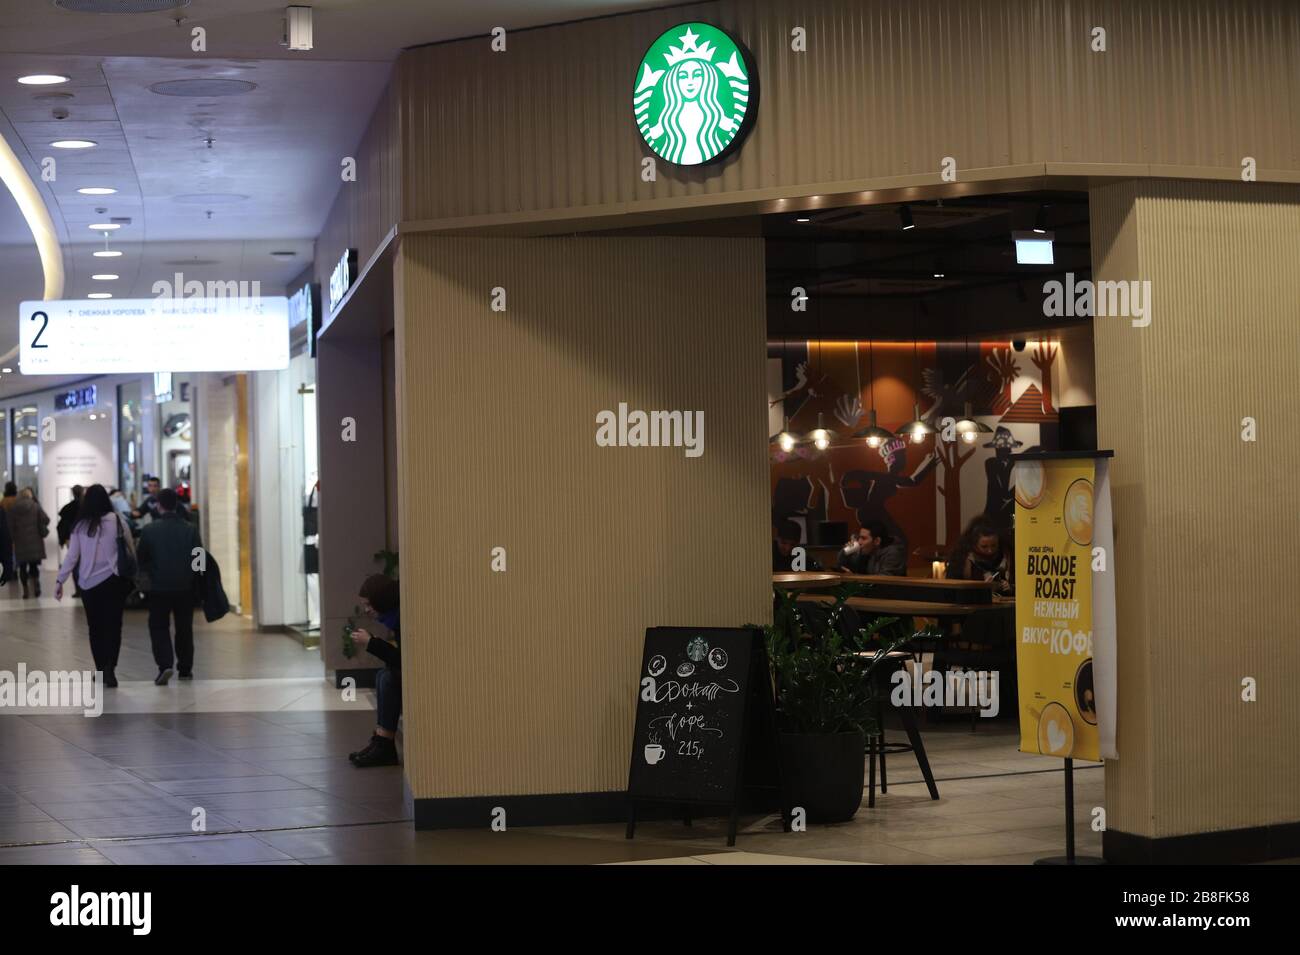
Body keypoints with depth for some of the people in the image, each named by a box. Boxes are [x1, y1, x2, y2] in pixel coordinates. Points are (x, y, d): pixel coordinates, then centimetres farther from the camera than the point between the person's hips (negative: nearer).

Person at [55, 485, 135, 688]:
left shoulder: (80, 526, 0)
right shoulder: (116, 520, -4)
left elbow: (72, 556, -1)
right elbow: (131, 548, 2)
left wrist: (60, 580, 5)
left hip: (88, 583, 2)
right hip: (112, 580, -2)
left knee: (96, 627, 12)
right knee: (112, 625, -1)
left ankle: (101, 669, 16)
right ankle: (110, 666, -18)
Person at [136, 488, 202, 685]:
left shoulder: (149, 530, -8)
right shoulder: (190, 529, -5)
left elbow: (141, 560, 0)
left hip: (159, 587, -2)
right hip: (185, 587, 2)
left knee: (159, 627, 6)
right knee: (184, 628, 14)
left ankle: (165, 665, -13)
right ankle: (185, 669, 19)